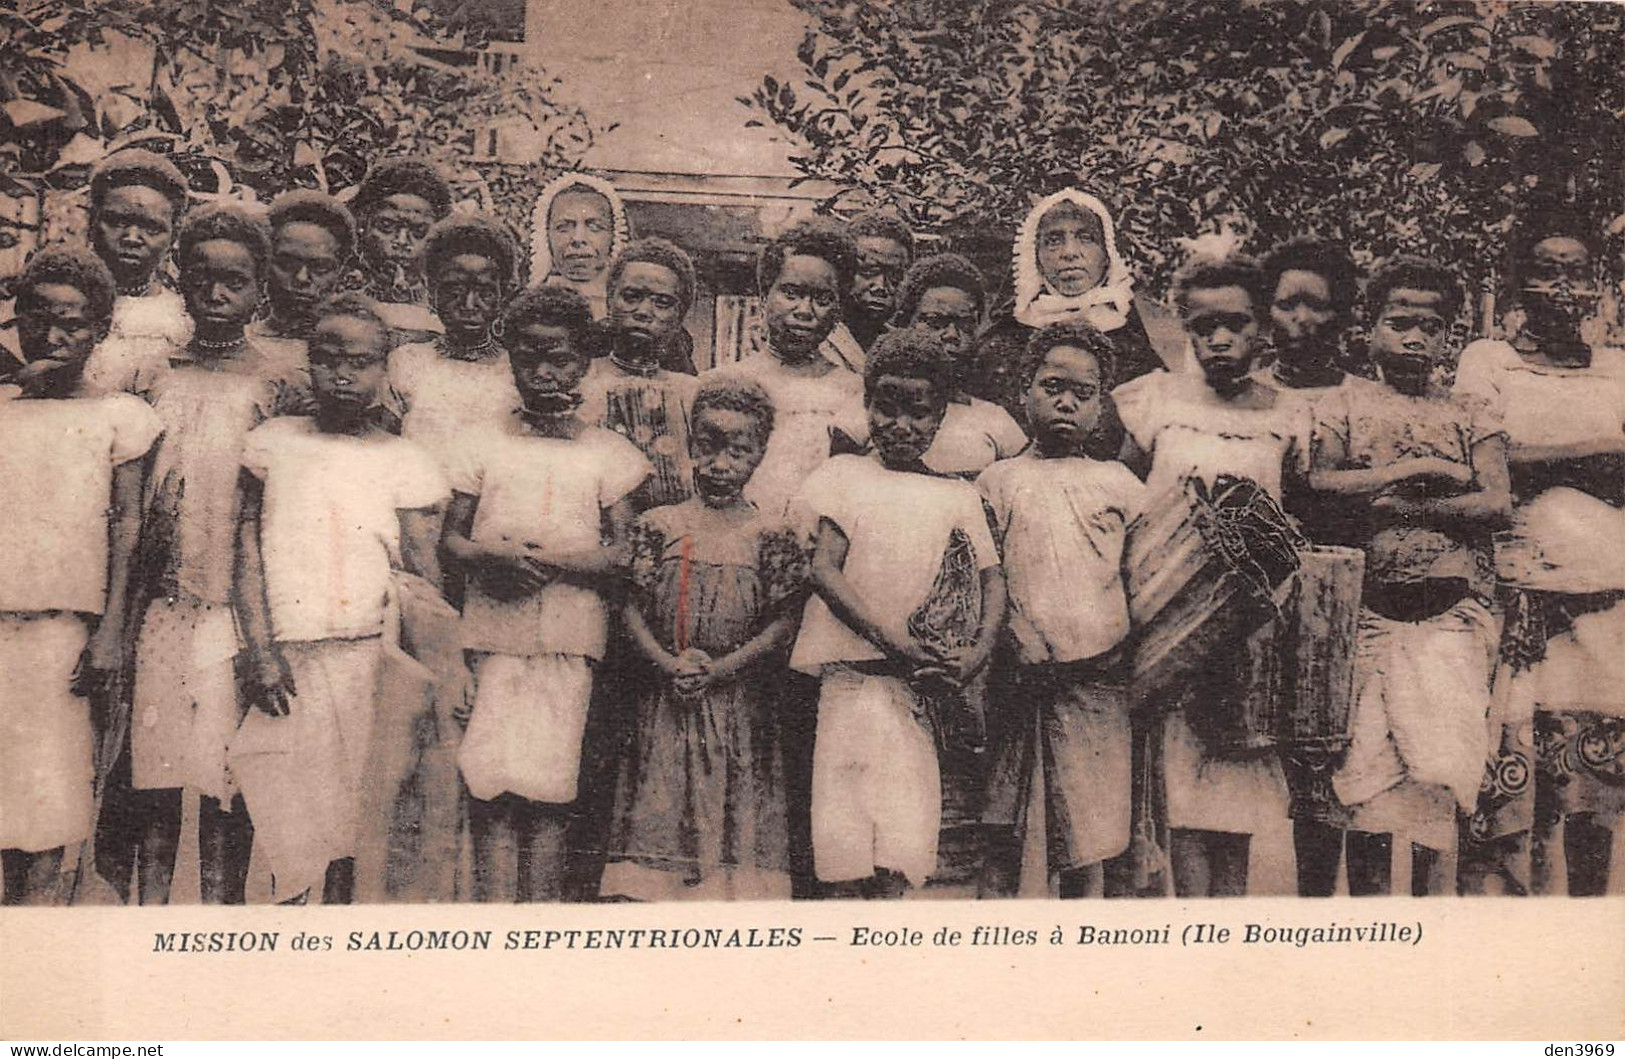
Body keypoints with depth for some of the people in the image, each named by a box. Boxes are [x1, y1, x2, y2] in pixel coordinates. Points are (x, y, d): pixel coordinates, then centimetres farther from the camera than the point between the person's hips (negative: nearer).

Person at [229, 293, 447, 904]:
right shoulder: (272, 443, 11)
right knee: (290, 841, -5)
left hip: (370, 662, 0)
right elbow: (248, 546, 6)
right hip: (287, 664, 0)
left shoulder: (405, 464, 8)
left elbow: (424, 578, 3)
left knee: (347, 829, 1)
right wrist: (259, 647, -6)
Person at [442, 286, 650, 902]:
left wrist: (545, 561, -14)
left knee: (548, 782, -3)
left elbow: (621, 555, -1)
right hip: (490, 632, 1)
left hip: (568, 638, -1)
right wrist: (492, 558, -13)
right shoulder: (484, 445, 13)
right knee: (490, 783, -4)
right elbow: (450, 538, 9)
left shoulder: (609, 454, 8)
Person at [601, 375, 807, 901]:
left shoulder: (774, 536, 2)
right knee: (658, 810, -1)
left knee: (738, 813, -3)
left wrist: (717, 670, -14)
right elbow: (632, 607, 1)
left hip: (741, 703, -1)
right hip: (663, 700, 1)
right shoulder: (658, 526, 6)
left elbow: (782, 626, -3)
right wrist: (668, 664, -15)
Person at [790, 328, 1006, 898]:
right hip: (855, 665, -2)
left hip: (924, 680, 2)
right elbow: (823, 568, -1)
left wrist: (979, 651, -10)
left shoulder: (958, 497, 17)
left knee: (901, 848, -8)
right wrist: (892, 638, -12)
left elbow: (992, 580, 11)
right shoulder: (843, 476, 11)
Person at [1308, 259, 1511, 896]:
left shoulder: (1472, 415, 14)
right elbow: (1317, 483, -5)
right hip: (1366, 610, 0)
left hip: (1453, 611, 0)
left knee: (1436, 779, -9)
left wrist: (1393, 505, -6)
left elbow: (1497, 505, 0)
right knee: (1364, 776, -2)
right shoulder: (1346, 406, 12)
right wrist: (1419, 470, -7)